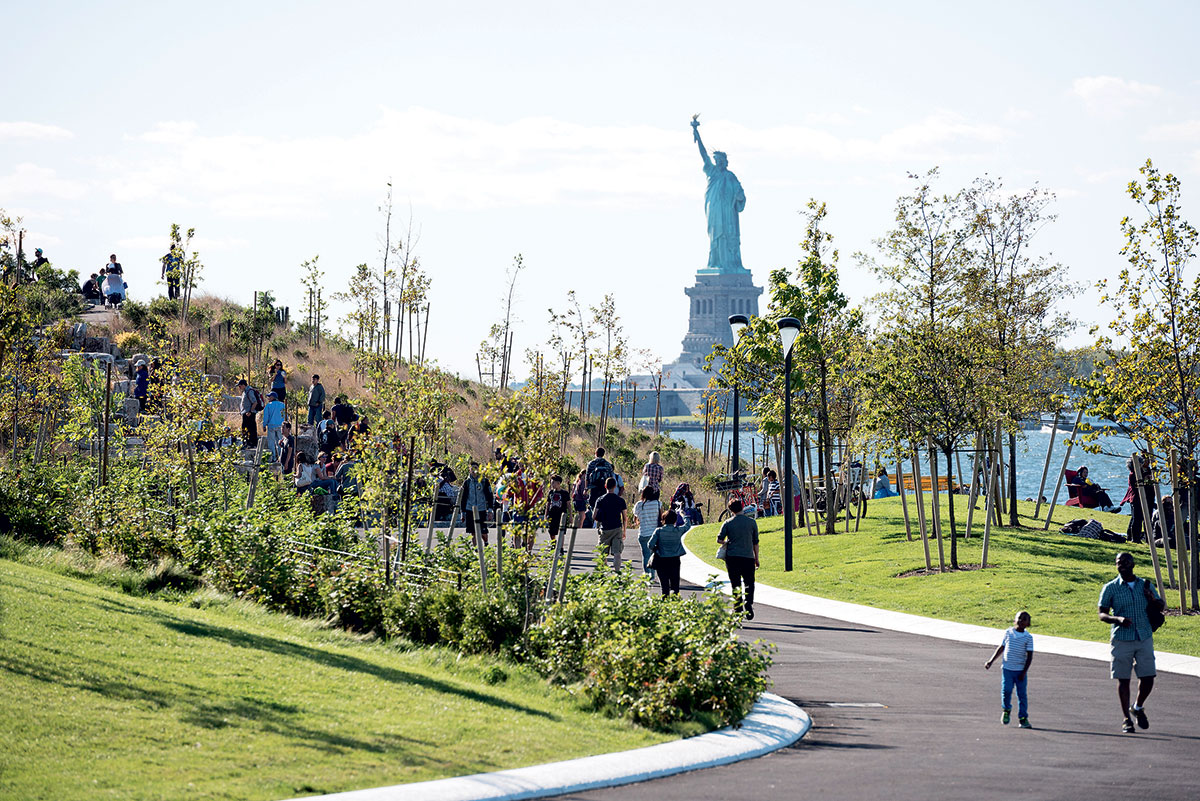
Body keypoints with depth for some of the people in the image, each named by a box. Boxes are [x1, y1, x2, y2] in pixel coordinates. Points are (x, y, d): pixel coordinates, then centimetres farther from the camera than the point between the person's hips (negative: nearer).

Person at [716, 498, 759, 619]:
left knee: (736, 585, 7)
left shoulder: (727, 523, -1)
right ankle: (748, 604, -14)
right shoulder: (751, 522, 2)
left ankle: (737, 610, 5)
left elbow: (719, 539, 0)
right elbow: (755, 542, 6)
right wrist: (756, 558, 14)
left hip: (732, 556, 0)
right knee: (749, 583, 9)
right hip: (748, 557, 0)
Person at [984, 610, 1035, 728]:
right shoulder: (1008, 633, 4)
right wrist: (991, 661, 10)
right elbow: (1001, 648, 14)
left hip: (1020, 670, -1)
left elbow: (1029, 656, -3)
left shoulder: (1028, 637, -3)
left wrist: (1024, 671, -11)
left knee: (1022, 694, 0)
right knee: (1006, 690, -8)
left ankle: (1023, 718, 6)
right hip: (1007, 668, 1)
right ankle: (1006, 710, 19)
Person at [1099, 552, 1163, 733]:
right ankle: (1126, 719, 9)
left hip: (1145, 638, 2)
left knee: (1148, 678, -1)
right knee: (1123, 679, -1)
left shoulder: (1145, 585, 9)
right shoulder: (1110, 588, 0)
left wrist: (1153, 600, -6)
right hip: (1122, 640, -2)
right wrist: (1118, 619, -21)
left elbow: (1160, 607, 18)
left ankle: (1138, 707, 26)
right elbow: (1102, 615, -2)